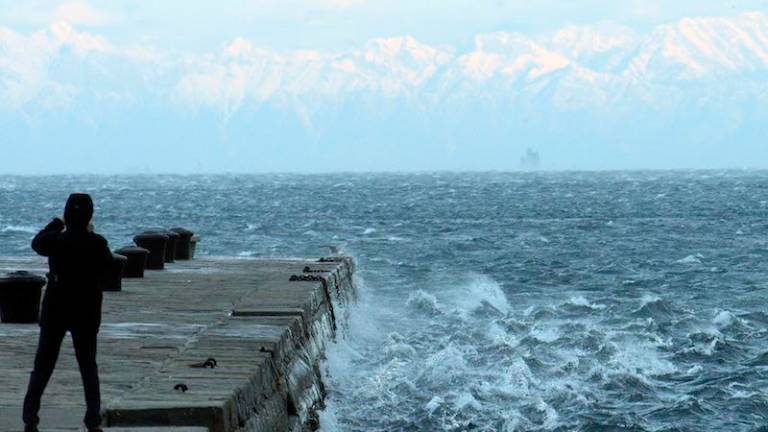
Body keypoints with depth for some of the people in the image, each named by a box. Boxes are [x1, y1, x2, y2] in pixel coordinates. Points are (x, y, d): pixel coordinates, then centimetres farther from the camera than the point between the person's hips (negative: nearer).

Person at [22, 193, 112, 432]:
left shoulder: (56, 240, -13)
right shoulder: (97, 243, -13)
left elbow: (37, 242, 10)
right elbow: (107, 265, 7)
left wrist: (58, 223, 20)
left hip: (55, 313, 0)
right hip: (86, 314, 0)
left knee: (42, 367, 9)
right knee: (89, 367, 11)